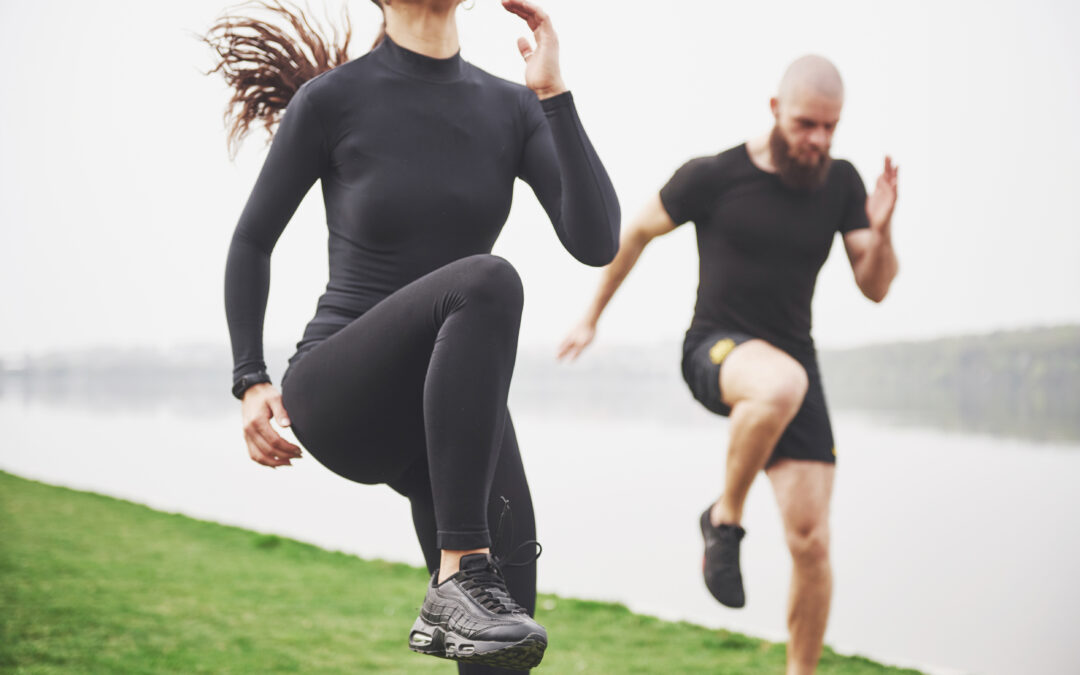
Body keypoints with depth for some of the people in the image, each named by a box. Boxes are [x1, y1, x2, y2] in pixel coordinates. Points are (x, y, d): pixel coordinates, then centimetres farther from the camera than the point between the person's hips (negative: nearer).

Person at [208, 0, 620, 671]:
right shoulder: (329, 99, -5)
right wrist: (251, 383, -2)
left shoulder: (511, 108, 5)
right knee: (487, 282, -35)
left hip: (452, 405, 5)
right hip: (335, 393, -4)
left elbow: (598, 242, -7)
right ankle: (458, 578, -32)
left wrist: (554, 92, -11)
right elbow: (252, 240, 7)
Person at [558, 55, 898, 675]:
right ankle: (725, 518, -17)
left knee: (811, 542, -5)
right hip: (717, 350, -4)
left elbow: (875, 288, 4)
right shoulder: (715, 176, -7)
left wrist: (881, 233, -17)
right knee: (780, 384, -41)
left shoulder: (841, 184, 4)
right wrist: (592, 318, 15)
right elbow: (637, 232, 8)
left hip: (793, 362, 4)